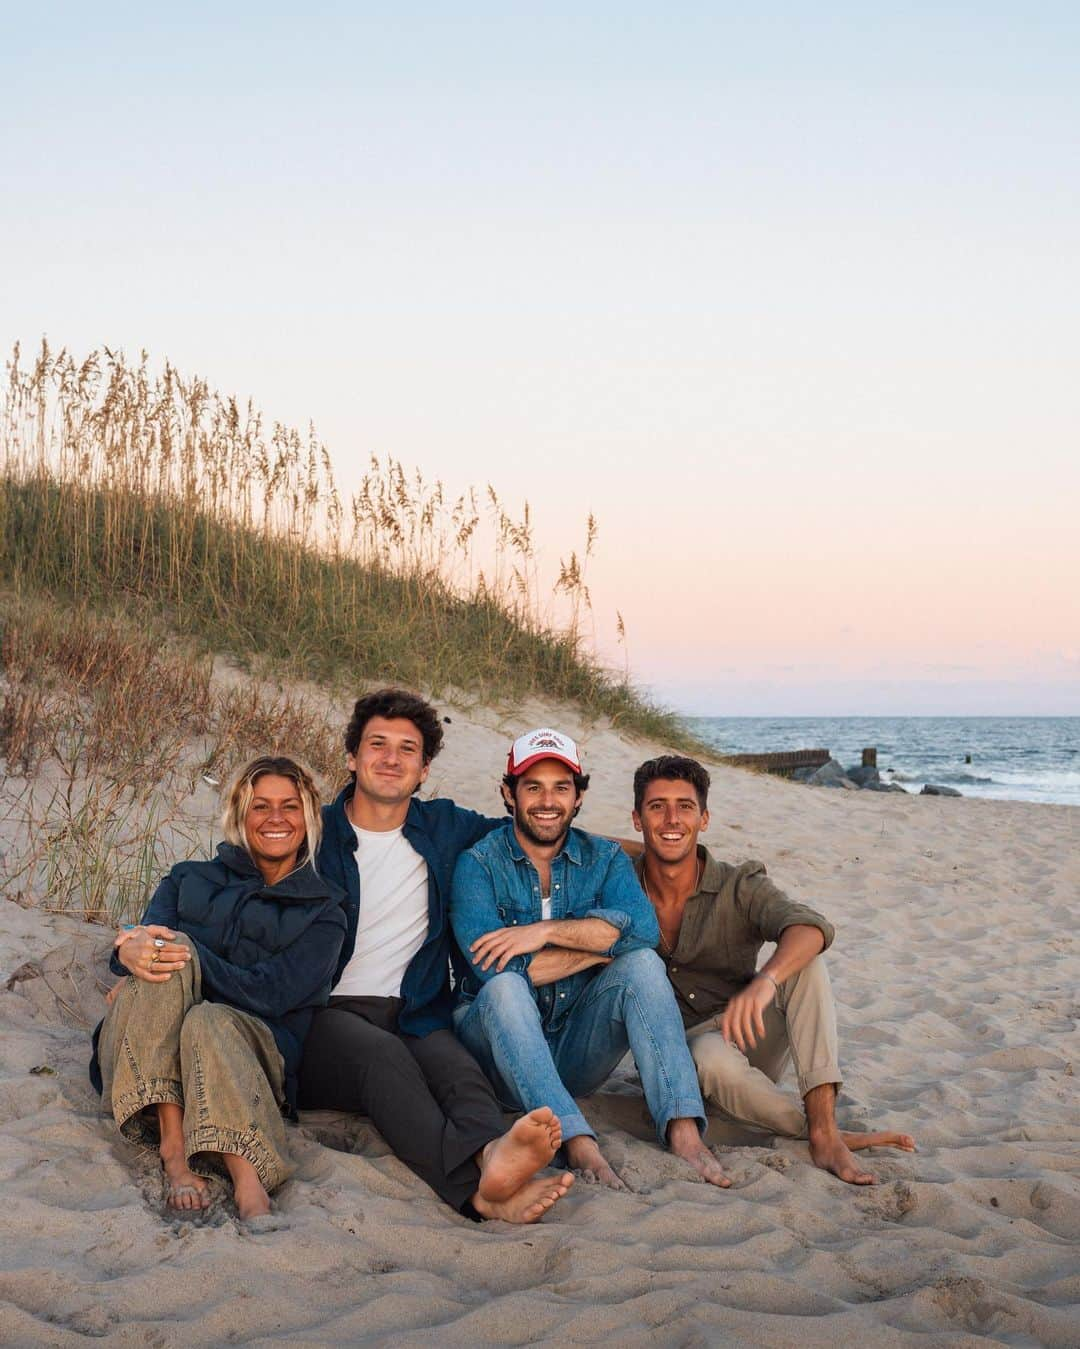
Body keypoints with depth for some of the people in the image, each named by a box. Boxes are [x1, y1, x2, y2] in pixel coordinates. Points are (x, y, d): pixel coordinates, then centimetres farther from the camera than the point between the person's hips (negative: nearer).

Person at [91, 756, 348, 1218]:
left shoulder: (322, 912, 13)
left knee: (210, 1021, -35)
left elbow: (271, 994, -4)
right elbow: (145, 942, 0)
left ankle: (249, 1188, -51)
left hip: (254, 1054, -2)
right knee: (167, 958, -27)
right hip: (144, 1052, 2)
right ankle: (173, 1149, -36)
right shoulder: (188, 880, 21)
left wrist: (189, 955, -15)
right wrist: (133, 953, -25)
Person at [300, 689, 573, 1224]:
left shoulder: (445, 828, 18)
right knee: (384, 1055, -36)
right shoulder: (316, 833, 8)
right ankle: (481, 1188, -60)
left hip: (415, 1017, 3)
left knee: (456, 1066, -32)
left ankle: (493, 1156, -64)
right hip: (328, 1016, -3)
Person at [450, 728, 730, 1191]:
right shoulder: (477, 863, -5)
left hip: (576, 1053, 3)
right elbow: (492, 968, -21)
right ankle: (578, 1144, -45)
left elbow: (642, 927, -16)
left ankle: (683, 1129, -34)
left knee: (641, 962, -21)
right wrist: (600, 945, -14)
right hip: (501, 1049, -2)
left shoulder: (605, 859, 6)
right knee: (506, 987, -33)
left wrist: (547, 931, -23)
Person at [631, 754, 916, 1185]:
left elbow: (811, 928, -30)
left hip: (748, 1041, 2)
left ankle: (825, 1130, -34)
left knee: (805, 961, -26)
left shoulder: (740, 888, -10)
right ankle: (822, 1134, -21)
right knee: (713, 1055, -39)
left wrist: (764, 982, -49)